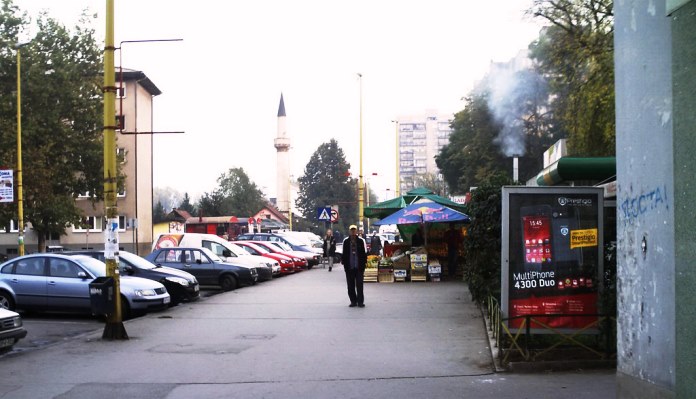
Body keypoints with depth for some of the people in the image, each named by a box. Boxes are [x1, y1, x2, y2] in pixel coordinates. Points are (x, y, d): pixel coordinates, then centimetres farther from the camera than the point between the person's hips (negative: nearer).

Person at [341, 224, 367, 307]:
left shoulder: (361, 241, 0)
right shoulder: (345, 241, 4)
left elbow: (364, 253, 4)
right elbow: (343, 253, 9)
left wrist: (364, 263, -2)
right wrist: (343, 262, 3)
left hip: (359, 266, -2)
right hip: (349, 267, 2)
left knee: (359, 285, -2)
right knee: (350, 286, 6)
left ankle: (360, 301, 3)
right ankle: (353, 301, 15)